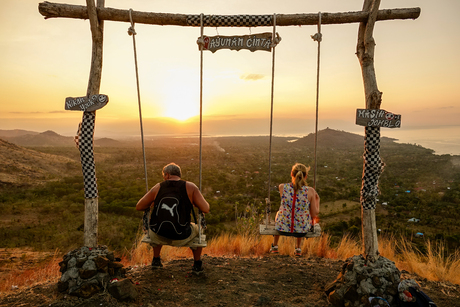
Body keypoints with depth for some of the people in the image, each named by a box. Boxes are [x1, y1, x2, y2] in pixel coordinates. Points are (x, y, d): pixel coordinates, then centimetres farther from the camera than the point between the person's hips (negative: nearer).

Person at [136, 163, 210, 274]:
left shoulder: (158, 187, 3)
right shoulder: (190, 186, -4)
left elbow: (139, 207, 8)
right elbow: (206, 209, -8)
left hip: (158, 236, 3)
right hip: (180, 238, -2)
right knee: (197, 229, 32)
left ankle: (156, 260, 44)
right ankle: (197, 265, 37)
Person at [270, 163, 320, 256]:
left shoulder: (282, 187, -15)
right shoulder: (310, 191, -17)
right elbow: (314, 214, -9)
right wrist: (317, 200, 8)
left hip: (283, 228, 0)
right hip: (302, 230, 0)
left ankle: (274, 246, 51)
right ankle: (298, 248, 48)